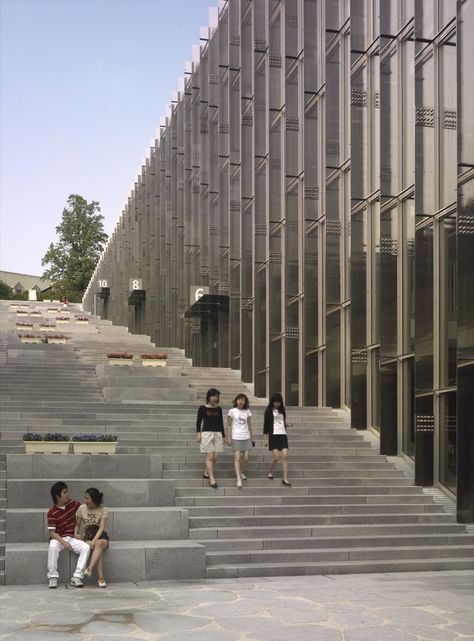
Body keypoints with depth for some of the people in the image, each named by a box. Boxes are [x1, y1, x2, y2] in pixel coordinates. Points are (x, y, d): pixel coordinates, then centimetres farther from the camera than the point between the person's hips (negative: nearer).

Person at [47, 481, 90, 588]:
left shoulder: (73, 503, 2)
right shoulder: (52, 512, -10)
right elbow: (52, 532, -14)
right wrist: (63, 542, -27)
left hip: (72, 538, 4)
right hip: (58, 538, -3)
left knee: (86, 547, -24)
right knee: (52, 547, -38)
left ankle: (77, 577, -26)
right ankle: (53, 577, -28)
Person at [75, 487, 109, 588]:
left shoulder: (103, 510, -4)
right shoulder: (82, 508, 3)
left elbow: (101, 528, -13)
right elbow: (77, 524, 11)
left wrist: (94, 541, -27)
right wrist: (76, 533, -11)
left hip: (101, 536, -1)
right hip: (88, 537, 1)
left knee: (99, 543, -39)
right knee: (98, 550, -33)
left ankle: (89, 569, -52)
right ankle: (101, 578, -43)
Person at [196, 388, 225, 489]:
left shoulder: (219, 409, 12)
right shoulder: (202, 408, 0)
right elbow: (198, 422, 1)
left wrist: (223, 436, 16)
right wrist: (198, 433, -10)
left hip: (217, 434, 4)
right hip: (206, 433, -4)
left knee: (215, 457, 2)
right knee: (210, 456, -8)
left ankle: (206, 473, 23)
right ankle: (211, 479, -5)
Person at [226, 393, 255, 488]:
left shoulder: (247, 411, 7)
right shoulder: (232, 411, -2)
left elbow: (249, 425, 13)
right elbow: (229, 425, 1)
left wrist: (252, 437, 13)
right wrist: (228, 437, -4)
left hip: (246, 437, 3)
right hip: (236, 438, -3)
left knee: (246, 458, 2)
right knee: (237, 458, -11)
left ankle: (242, 473, 28)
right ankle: (239, 479, -14)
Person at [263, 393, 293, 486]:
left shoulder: (282, 410, 14)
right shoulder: (269, 411, 1)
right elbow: (265, 425, 0)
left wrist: (287, 424, 1)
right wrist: (265, 439, -4)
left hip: (283, 435, 4)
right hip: (273, 435, -4)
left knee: (285, 456, -6)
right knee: (276, 457, -9)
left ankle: (285, 479, -5)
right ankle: (270, 472, 18)